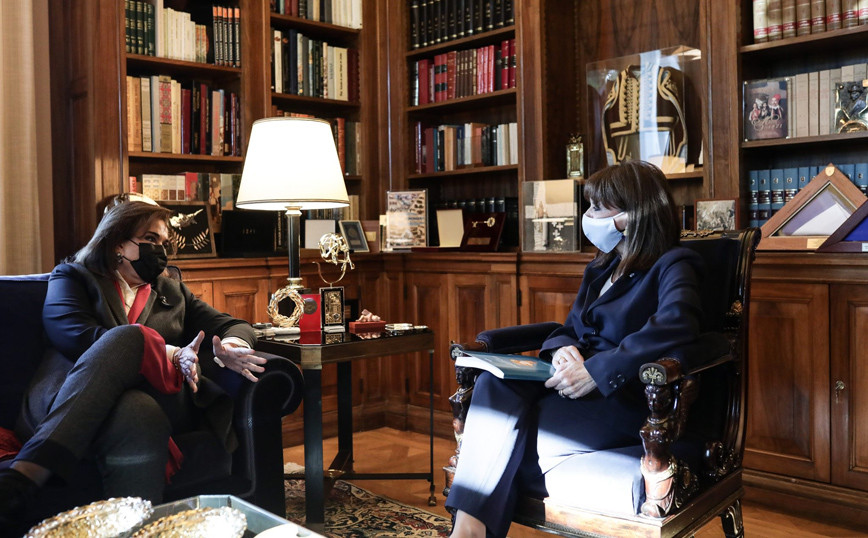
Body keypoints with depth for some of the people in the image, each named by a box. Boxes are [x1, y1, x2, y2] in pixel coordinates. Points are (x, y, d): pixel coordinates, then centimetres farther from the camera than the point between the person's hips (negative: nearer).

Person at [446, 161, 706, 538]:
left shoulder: (673, 266, -5)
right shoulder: (601, 269, 20)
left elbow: (676, 327, -26)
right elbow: (570, 328, 20)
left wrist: (596, 371, -30)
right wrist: (562, 349, -6)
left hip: (630, 399, -7)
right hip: (578, 388, 7)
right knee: (495, 385, -25)